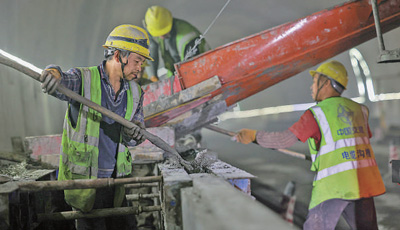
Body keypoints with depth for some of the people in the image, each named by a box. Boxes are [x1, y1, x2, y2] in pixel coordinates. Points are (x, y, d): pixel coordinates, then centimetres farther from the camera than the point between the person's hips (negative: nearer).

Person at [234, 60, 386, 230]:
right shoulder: (358, 110, 13)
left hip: (334, 185, -5)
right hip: (363, 183, 6)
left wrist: (254, 136, 3)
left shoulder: (317, 114, -5)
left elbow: (285, 140, -8)